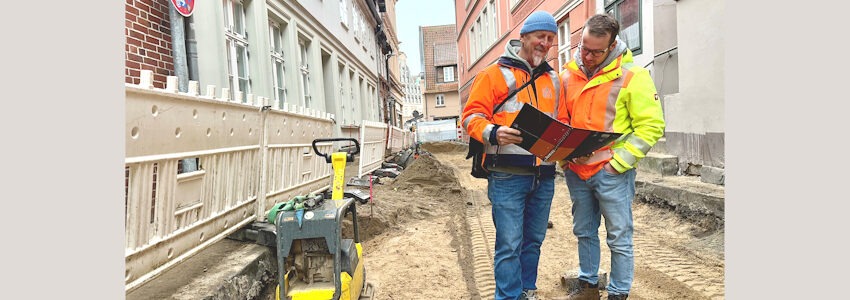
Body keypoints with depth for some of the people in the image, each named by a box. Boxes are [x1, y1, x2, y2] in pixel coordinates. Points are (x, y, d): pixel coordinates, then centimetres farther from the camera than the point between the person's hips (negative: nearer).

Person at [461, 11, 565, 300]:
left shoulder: (552, 79, 16)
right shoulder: (495, 73, -1)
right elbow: (472, 116, -6)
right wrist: (493, 133, -24)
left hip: (544, 175, 6)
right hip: (507, 175, -6)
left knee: (534, 240, 16)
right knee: (509, 244, -3)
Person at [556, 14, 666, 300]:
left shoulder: (632, 76, -9)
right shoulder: (568, 75, 6)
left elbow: (651, 125, -10)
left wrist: (620, 161, -15)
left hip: (611, 172, -5)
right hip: (575, 171, 5)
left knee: (619, 239, 4)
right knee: (584, 232, 17)